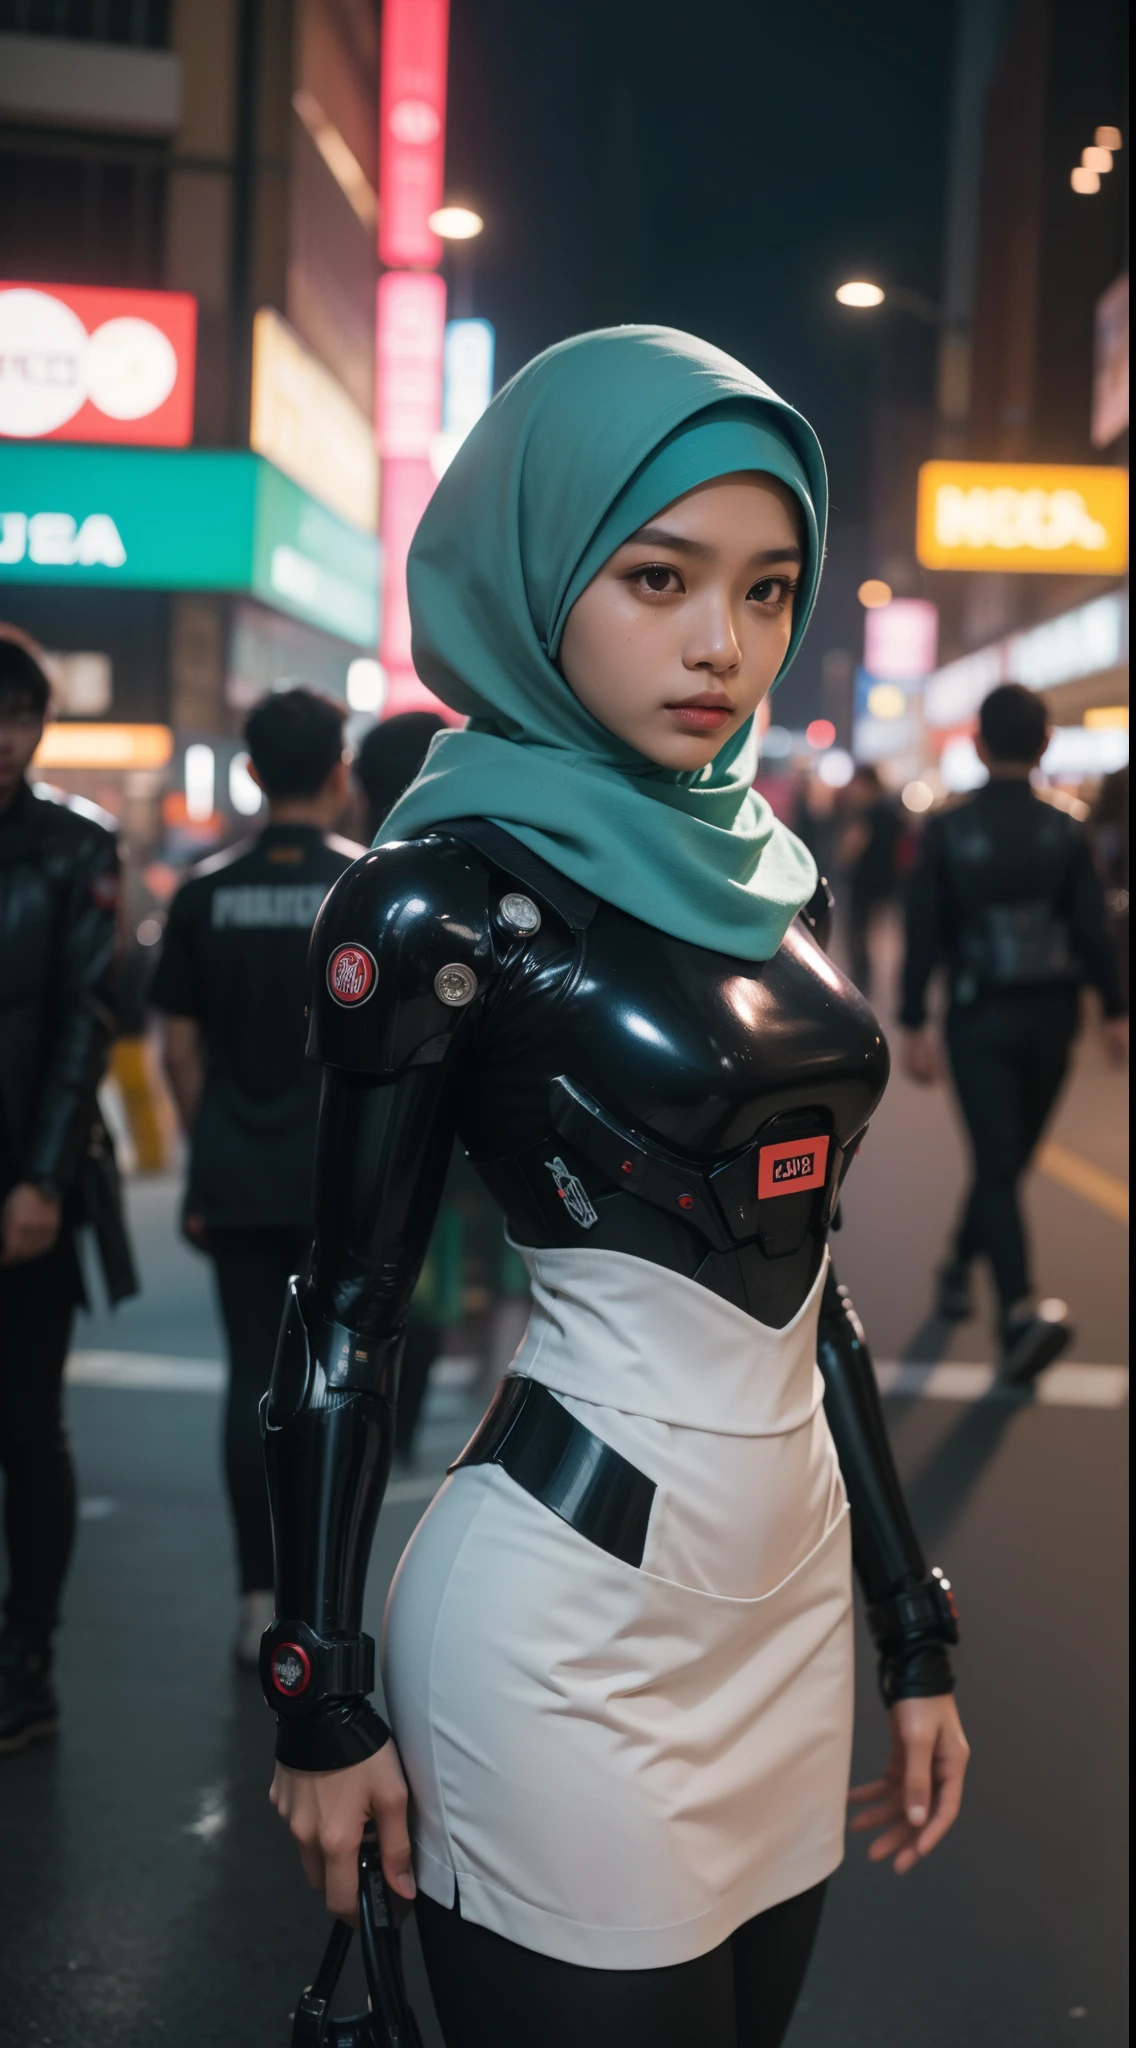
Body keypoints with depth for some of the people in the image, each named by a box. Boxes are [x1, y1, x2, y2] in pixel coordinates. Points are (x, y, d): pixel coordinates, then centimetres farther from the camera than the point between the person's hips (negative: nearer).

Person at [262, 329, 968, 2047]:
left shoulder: (768, 876, 8)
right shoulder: (446, 898, -12)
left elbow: (801, 1273, 12)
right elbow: (349, 1315, -8)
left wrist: (912, 1631, 13)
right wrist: (322, 1703, -6)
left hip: (788, 1591, 7)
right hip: (569, 1605, -7)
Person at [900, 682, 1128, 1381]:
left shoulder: (948, 831, -7)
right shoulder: (1067, 831, -4)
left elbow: (924, 932, -8)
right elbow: (1093, 928, -5)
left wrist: (914, 1024, -3)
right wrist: (1114, 1011, 3)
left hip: (979, 1020, -2)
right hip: (1051, 1018, 2)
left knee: (997, 1163, -5)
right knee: (1008, 1159, 18)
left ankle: (1021, 1307, -22)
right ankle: (959, 1270, 34)